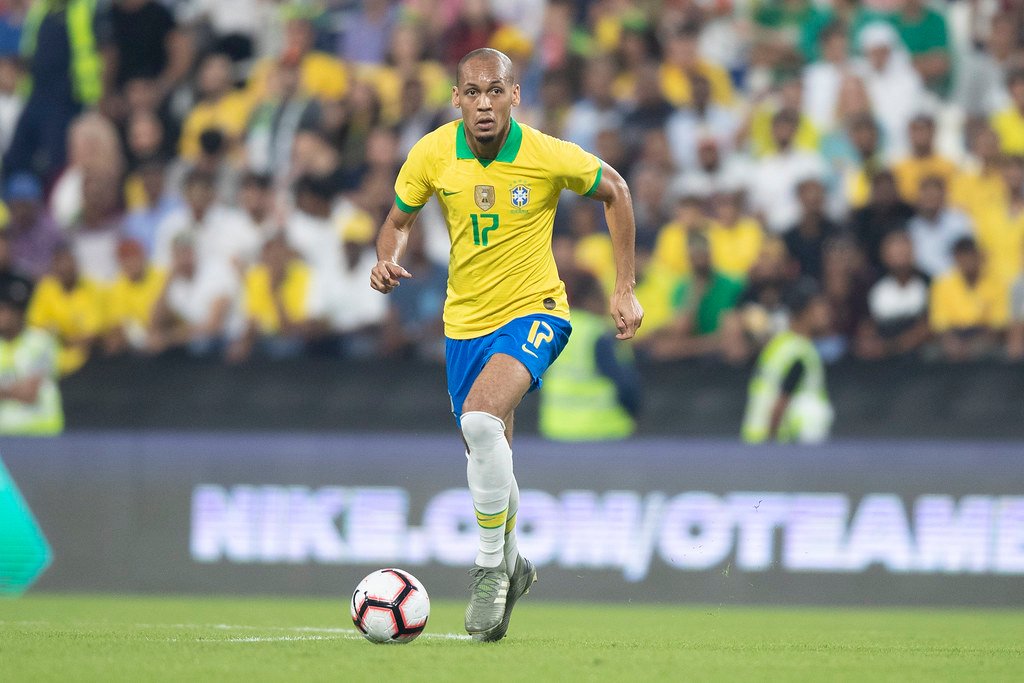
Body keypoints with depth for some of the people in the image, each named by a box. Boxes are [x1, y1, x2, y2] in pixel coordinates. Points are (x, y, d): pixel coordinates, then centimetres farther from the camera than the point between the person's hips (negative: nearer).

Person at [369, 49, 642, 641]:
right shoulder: (432, 154, -9)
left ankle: (492, 566, -15)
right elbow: (399, 220, 8)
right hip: (466, 321, 4)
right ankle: (512, 566, 40)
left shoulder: (549, 156, -17)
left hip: (535, 311, -4)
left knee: (480, 418, -30)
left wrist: (626, 290, 1)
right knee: (492, 461, 12)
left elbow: (614, 191, 2)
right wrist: (388, 259, -15)